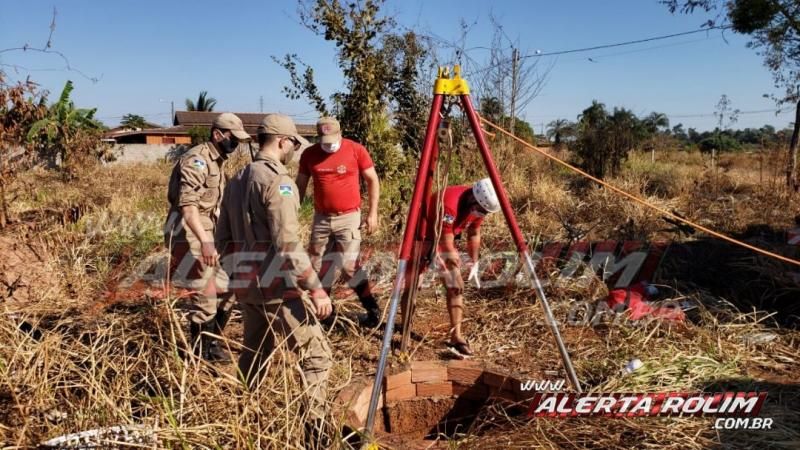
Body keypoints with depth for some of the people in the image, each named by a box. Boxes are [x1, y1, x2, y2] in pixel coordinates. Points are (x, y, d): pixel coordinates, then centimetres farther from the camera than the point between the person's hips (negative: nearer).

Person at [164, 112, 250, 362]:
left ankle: (212, 342, 28)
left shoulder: (216, 161, 17)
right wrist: (205, 241, -36)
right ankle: (200, 353, 9)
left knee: (226, 288, 13)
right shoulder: (196, 159, -15)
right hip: (189, 233, -10)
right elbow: (187, 204, -27)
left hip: (207, 233, 10)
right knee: (205, 295, -6)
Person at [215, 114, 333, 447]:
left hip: (246, 286, 9)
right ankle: (315, 431, -4)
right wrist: (315, 288, -21)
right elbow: (287, 244, -23)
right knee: (316, 355, -3)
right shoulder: (277, 181, -14)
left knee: (253, 356, 22)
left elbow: (223, 237, 17)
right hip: (275, 287, -9)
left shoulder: (237, 180, 13)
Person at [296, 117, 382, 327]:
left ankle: (372, 309, 7)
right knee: (319, 266, 9)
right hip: (321, 218, 4)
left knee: (349, 266, -10)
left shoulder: (356, 150, -7)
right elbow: (300, 186, 10)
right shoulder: (309, 154, 1)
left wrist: (373, 213, -5)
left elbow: (373, 180, 0)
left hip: (348, 217, -4)